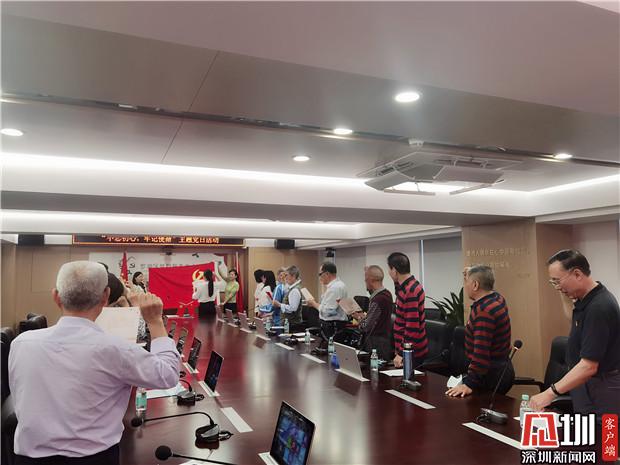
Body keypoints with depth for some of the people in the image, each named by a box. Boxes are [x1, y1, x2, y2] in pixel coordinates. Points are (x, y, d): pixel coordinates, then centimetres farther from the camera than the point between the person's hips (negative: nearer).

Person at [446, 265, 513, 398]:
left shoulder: (483, 312, -26)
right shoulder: (497, 298, 3)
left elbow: (481, 353, -31)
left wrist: (469, 384, -29)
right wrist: (470, 274, 16)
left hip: (490, 375, -10)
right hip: (502, 369, 10)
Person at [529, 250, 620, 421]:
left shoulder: (599, 307, -26)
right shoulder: (585, 299, 2)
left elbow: (589, 366, -29)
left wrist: (550, 393, -30)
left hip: (601, 393, -9)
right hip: (586, 386, 9)